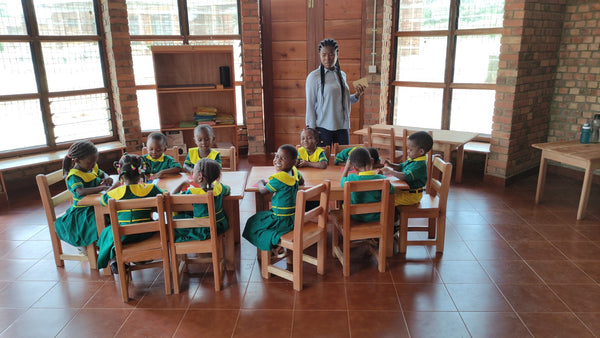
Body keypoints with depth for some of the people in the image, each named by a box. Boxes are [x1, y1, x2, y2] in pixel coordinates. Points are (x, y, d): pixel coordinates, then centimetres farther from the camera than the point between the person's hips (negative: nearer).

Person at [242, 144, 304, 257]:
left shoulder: (279, 178, -23)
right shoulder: (294, 171, -1)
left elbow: (263, 191, -11)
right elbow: (301, 182, 21)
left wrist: (261, 182, 10)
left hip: (282, 221, -8)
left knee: (253, 224, 9)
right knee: (260, 216, 28)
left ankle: (275, 245, -7)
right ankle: (277, 241, 17)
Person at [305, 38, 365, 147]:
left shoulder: (342, 75, 11)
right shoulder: (314, 77, -5)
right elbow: (310, 105, -5)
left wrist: (357, 95, 3)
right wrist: (312, 130, -9)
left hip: (342, 126, 5)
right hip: (323, 127, -5)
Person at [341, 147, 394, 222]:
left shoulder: (351, 179, -20)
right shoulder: (382, 179, -21)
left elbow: (342, 182, 4)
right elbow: (392, 190, 0)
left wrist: (347, 166, 15)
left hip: (356, 217, 0)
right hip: (376, 218, 0)